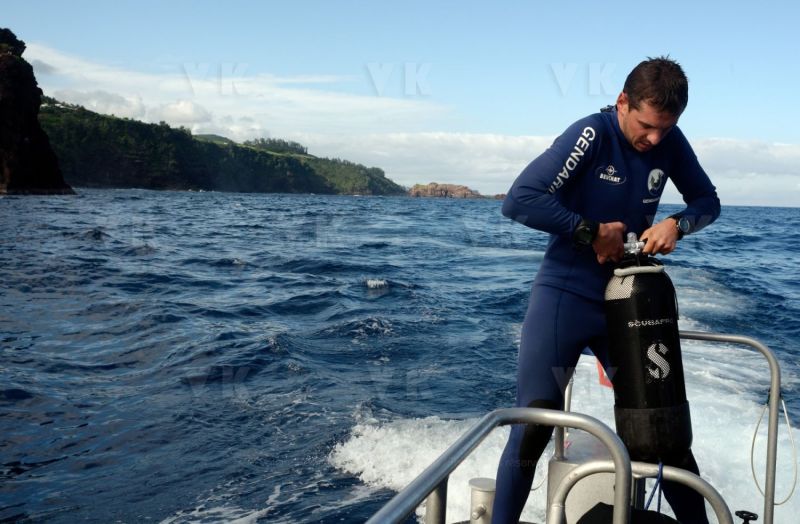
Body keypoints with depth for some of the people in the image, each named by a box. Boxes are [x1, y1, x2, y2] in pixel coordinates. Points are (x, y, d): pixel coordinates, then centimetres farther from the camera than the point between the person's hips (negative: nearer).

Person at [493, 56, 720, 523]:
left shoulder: (670, 141, 1)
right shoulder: (591, 134, -15)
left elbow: (708, 201, 13)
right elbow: (519, 201, -23)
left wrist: (677, 224, -8)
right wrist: (593, 232, -20)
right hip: (566, 296, -5)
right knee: (533, 427, -7)